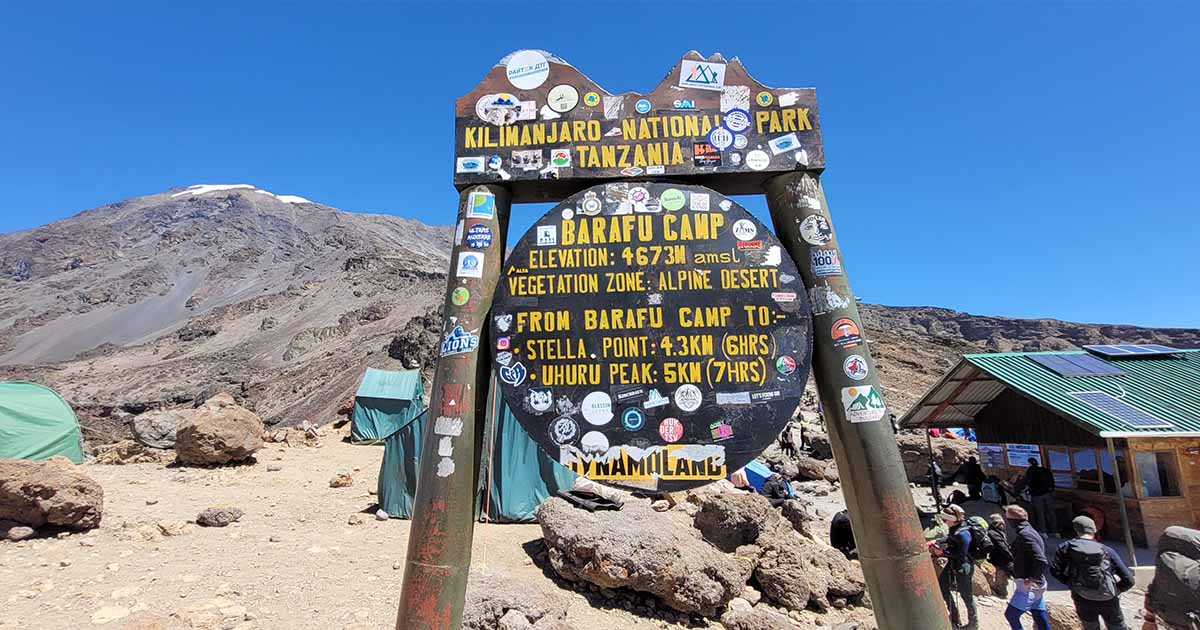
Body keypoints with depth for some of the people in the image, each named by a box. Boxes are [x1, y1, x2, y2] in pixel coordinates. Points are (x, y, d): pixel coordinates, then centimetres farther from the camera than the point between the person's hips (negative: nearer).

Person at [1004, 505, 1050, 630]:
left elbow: (1041, 561, -26)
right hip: (1037, 585, 9)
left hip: (1029, 585, -9)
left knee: (1010, 614, -2)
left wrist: (1031, 579, -20)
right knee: (1040, 618, 13)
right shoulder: (1027, 532, 11)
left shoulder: (1025, 535, -19)